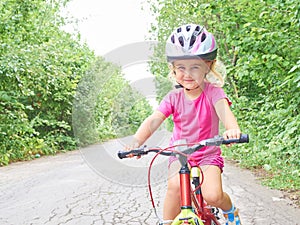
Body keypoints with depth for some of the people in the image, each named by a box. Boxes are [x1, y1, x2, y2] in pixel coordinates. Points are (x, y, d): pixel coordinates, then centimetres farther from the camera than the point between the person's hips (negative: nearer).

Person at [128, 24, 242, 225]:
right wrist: (136, 141, -36)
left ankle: (230, 209, 14)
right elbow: (154, 120, -16)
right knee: (175, 186, -27)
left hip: (208, 155, -1)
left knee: (212, 195, -21)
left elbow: (223, 110, -31)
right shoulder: (173, 98, -5)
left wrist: (232, 128, -55)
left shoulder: (213, 92, -11)